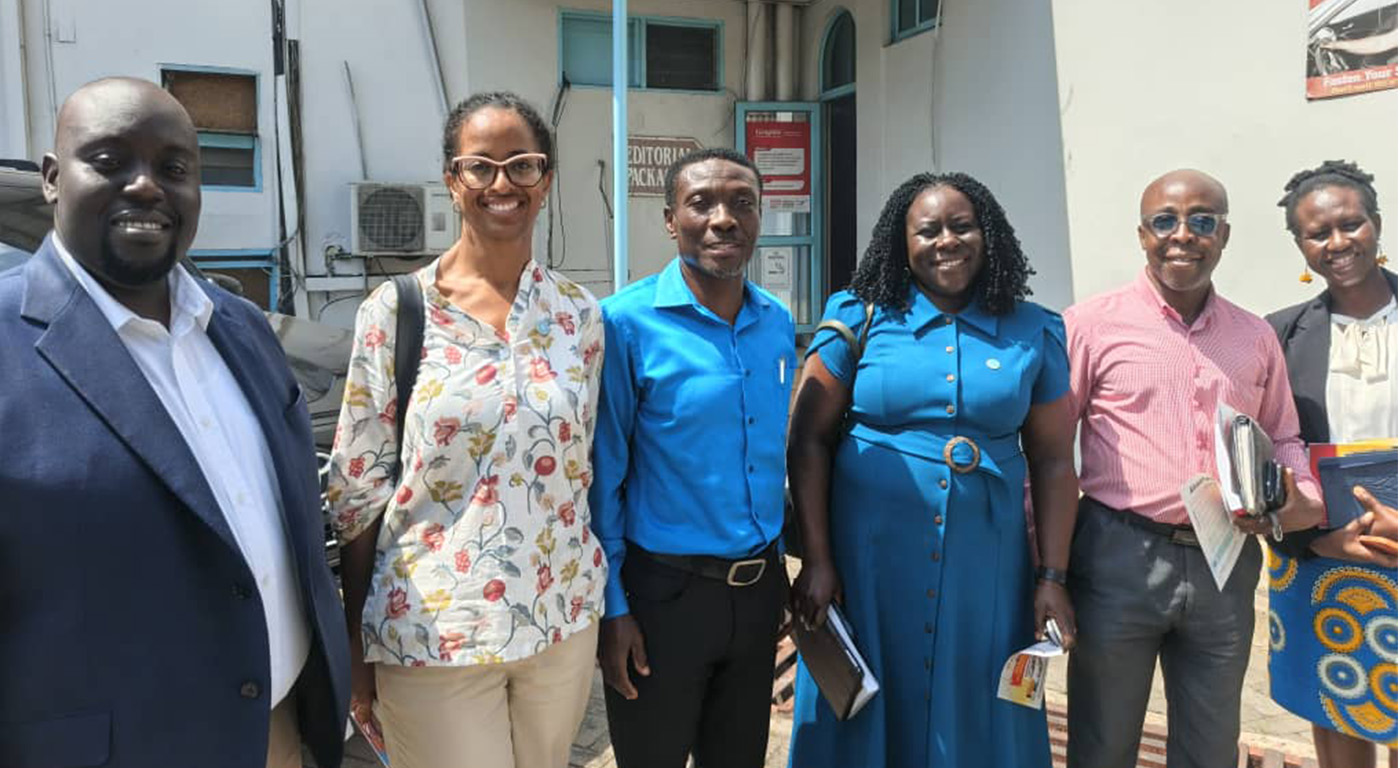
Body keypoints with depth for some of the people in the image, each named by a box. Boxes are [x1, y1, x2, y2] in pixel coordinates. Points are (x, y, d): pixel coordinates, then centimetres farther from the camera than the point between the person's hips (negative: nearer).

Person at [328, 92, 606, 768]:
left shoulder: (578, 314, 1)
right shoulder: (394, 311, -7)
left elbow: (580, 468, 8)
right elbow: (359, 489, -4)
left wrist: (601, 610, 9)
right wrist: (357, 651, -2)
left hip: (563, 623, 3)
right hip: (434, 631, -3)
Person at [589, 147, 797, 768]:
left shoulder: (777, 322, 3)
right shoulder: (626, 322, -14)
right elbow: (602, 476, -11)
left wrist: (782, 563, 11)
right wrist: (612, 607, -11)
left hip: (760, 587, 5)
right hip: (665, 592, -5)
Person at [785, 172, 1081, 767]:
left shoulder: (1034, 333, 5)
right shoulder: (859, 318, -1)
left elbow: (1052, 461, 7)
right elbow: (809, 440, -3)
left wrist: (1053, 576, 2)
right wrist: (816, 561, -8)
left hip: (986, 566, 2)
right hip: (869, 559, -1)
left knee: (977, 719, 13)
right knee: (865, 717, 10)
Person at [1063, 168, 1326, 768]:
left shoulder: (1256, 337, 10)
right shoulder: (1092, 324, -4)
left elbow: (1283, 438, 21)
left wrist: (1307, 501, 0)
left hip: (1226, 562, 4)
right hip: (1120, 556, -4)